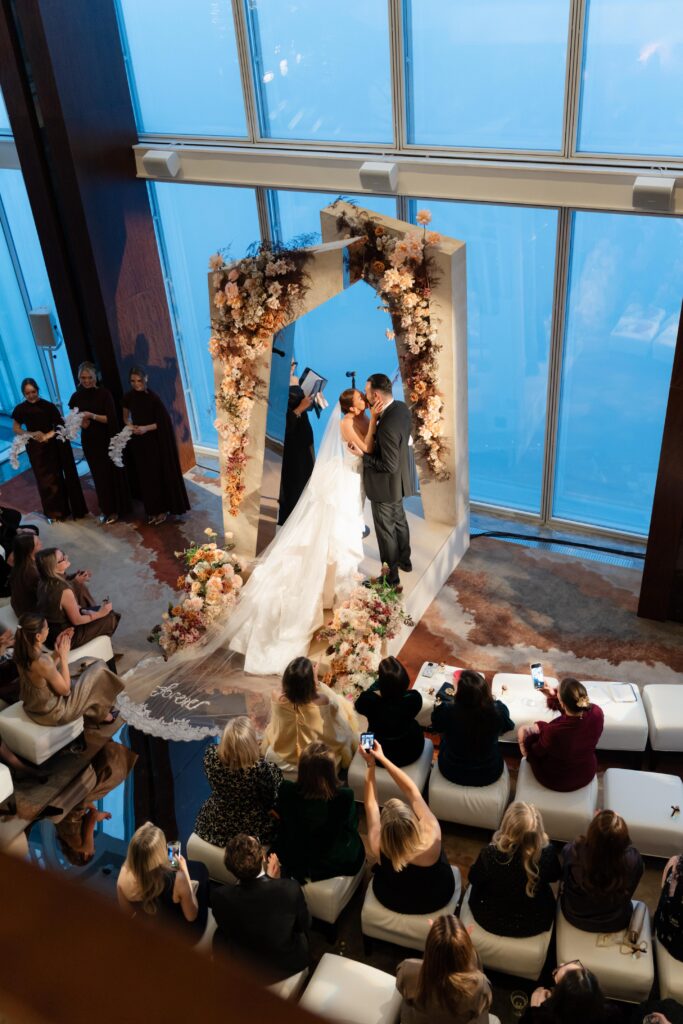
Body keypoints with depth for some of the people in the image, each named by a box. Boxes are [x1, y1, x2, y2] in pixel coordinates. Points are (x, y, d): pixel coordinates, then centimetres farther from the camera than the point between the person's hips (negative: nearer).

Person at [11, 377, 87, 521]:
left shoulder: (48, 406, -7)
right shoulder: (20, 409, -5)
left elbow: (60, 424, -5)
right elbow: (16, 429, 2)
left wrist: (49, 434, -22)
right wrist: (32, 434, -14)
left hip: (52, 446, -1)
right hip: (35, 448, 1)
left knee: (56, 477, 6)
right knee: (44, 479, 9)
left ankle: (61, 509, 18)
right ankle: (53, 511, 20)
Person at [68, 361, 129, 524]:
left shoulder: (104, 394, -11)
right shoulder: (76, 397, 0)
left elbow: (111, 418, -16)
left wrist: (92, 415, -28)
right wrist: (81, 423, -14)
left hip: (107, 440, -3)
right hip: (89, 442, 3)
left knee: (111, 474, 6)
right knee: (98, 475, 10)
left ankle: (115, 509, 17)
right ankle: (105, 508, 22)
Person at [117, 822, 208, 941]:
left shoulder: (125, 874, -29)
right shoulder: (176, 879, -38)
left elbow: (127, 914, -8)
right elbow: (191, 916, -17)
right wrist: (185, 871, -11)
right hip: (180, 935, -3)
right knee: (199, 868, 20)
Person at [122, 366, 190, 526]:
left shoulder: (153, 398, -13)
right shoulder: (128, 397, -1)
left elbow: (164, 422, -11)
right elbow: (126, 417, 14)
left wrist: (146, 428, -21)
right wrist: (130, 426, -7)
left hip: (154, 441, -4)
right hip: (138, 442, 4)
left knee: (158, 474, 3)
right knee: (145, 476, 9)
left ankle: (162, 509, 13)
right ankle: (152, 510, 19)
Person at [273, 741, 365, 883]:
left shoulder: (286, 791, -30)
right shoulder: (345, 796, -34)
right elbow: (352, 824, -10)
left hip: (292, 862, 2)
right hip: (333, 864, -1)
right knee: (355, 838, 31)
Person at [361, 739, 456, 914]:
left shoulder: (379, 848, -37)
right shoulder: (432, 835, -40)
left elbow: (371, 804, -21)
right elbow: (411, 791, -27)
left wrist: (370, 764, -18)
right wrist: (382, 758, -25)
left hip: (395, 902, -1)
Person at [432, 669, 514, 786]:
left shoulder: (446, 711, -31)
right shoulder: (499, 710, -28)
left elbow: (436, 727, -5)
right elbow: (507, 727, -2)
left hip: (452, 772, 0)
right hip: (489, 774, 1)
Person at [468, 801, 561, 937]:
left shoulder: (490, 854, -35)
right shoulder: (547, 853, -31)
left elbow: (474, 879, -11)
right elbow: (555, 876, -5)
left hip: (493, 922, -1)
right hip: (536, 924, 1)